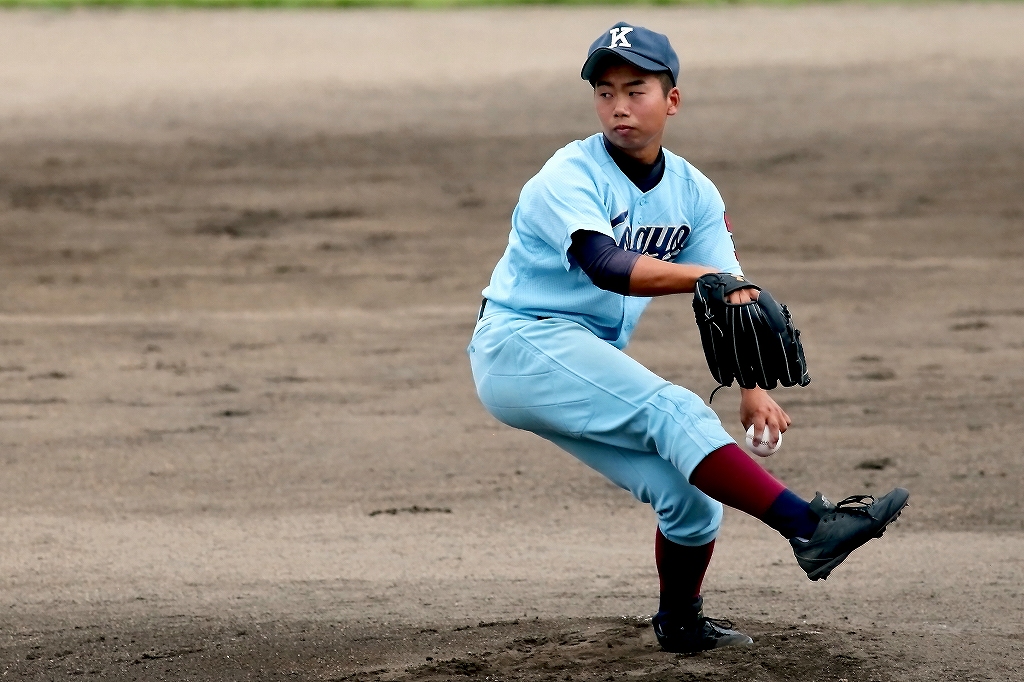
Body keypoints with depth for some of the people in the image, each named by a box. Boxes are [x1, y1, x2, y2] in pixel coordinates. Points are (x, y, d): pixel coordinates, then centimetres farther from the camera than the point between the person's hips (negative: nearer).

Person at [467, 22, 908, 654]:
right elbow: (605, 265, -34)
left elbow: (731, 294, -4)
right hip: (522, 346, -7)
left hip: (584, 373, 7)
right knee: (673, 410, -26)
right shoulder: (571, 179, -16)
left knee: (693, 495, 2)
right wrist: (704, 276, -48)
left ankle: (680, 622, 28)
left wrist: (752, 386, -19)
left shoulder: (692, 192, 5)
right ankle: (809, 527, -36)